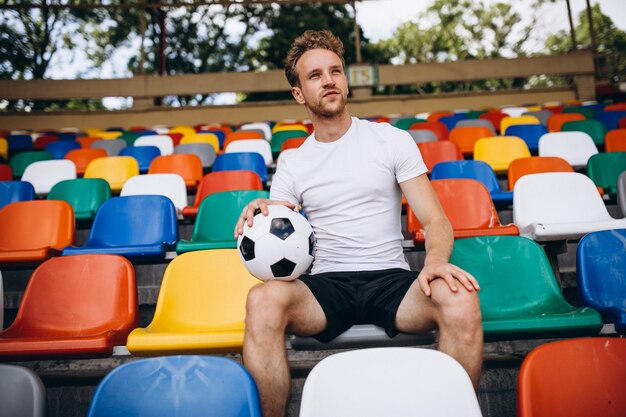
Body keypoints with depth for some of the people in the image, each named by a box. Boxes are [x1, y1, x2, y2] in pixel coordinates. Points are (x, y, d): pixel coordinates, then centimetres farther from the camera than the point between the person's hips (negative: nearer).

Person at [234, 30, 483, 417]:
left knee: (461, 301, -32)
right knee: (262, 300, -32)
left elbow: (435, 220, 1)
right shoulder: (292, 166, 11)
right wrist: (261, 215, -19)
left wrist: (436, 261, -22)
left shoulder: (392, 139, 7)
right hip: (325, 284, 1)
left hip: (391, 277, 0)